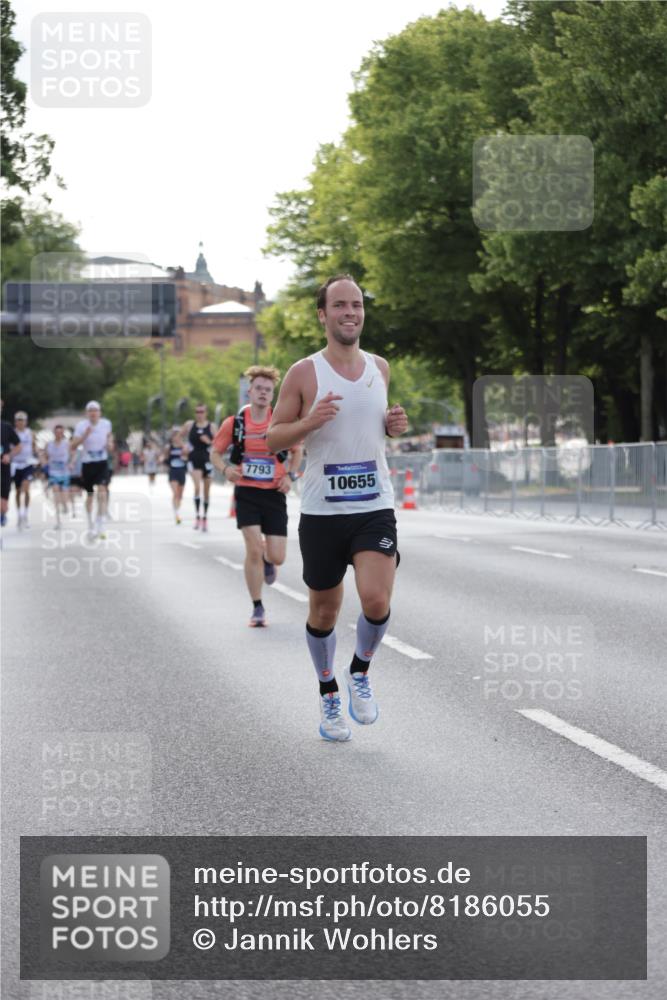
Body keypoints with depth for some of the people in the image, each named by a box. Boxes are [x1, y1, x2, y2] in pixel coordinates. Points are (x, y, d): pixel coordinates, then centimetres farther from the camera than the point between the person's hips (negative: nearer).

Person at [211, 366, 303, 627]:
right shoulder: (234, 423, -4)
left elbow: (297, 450, 14)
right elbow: (215, 451, 7)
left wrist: (291, 475, -1)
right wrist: (225, 469, -13)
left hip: (274, 494, 1)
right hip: (246, 493, -1)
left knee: (277, 557, -1)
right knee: (254, 550, -13)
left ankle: (267, 561, 40)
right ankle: (258, 609, 1)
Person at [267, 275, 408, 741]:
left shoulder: (379, 367, 8)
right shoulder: (304, 373, -5)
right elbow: (273, 437, -1)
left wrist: (394, 425, 2)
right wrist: (310, 422, -19)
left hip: (375, 507, 2)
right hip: (322, 511, -2)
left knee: (377, 601, -17)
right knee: (324, 611, 8)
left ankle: (360, 671, 11)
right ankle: (329, 694, 30)